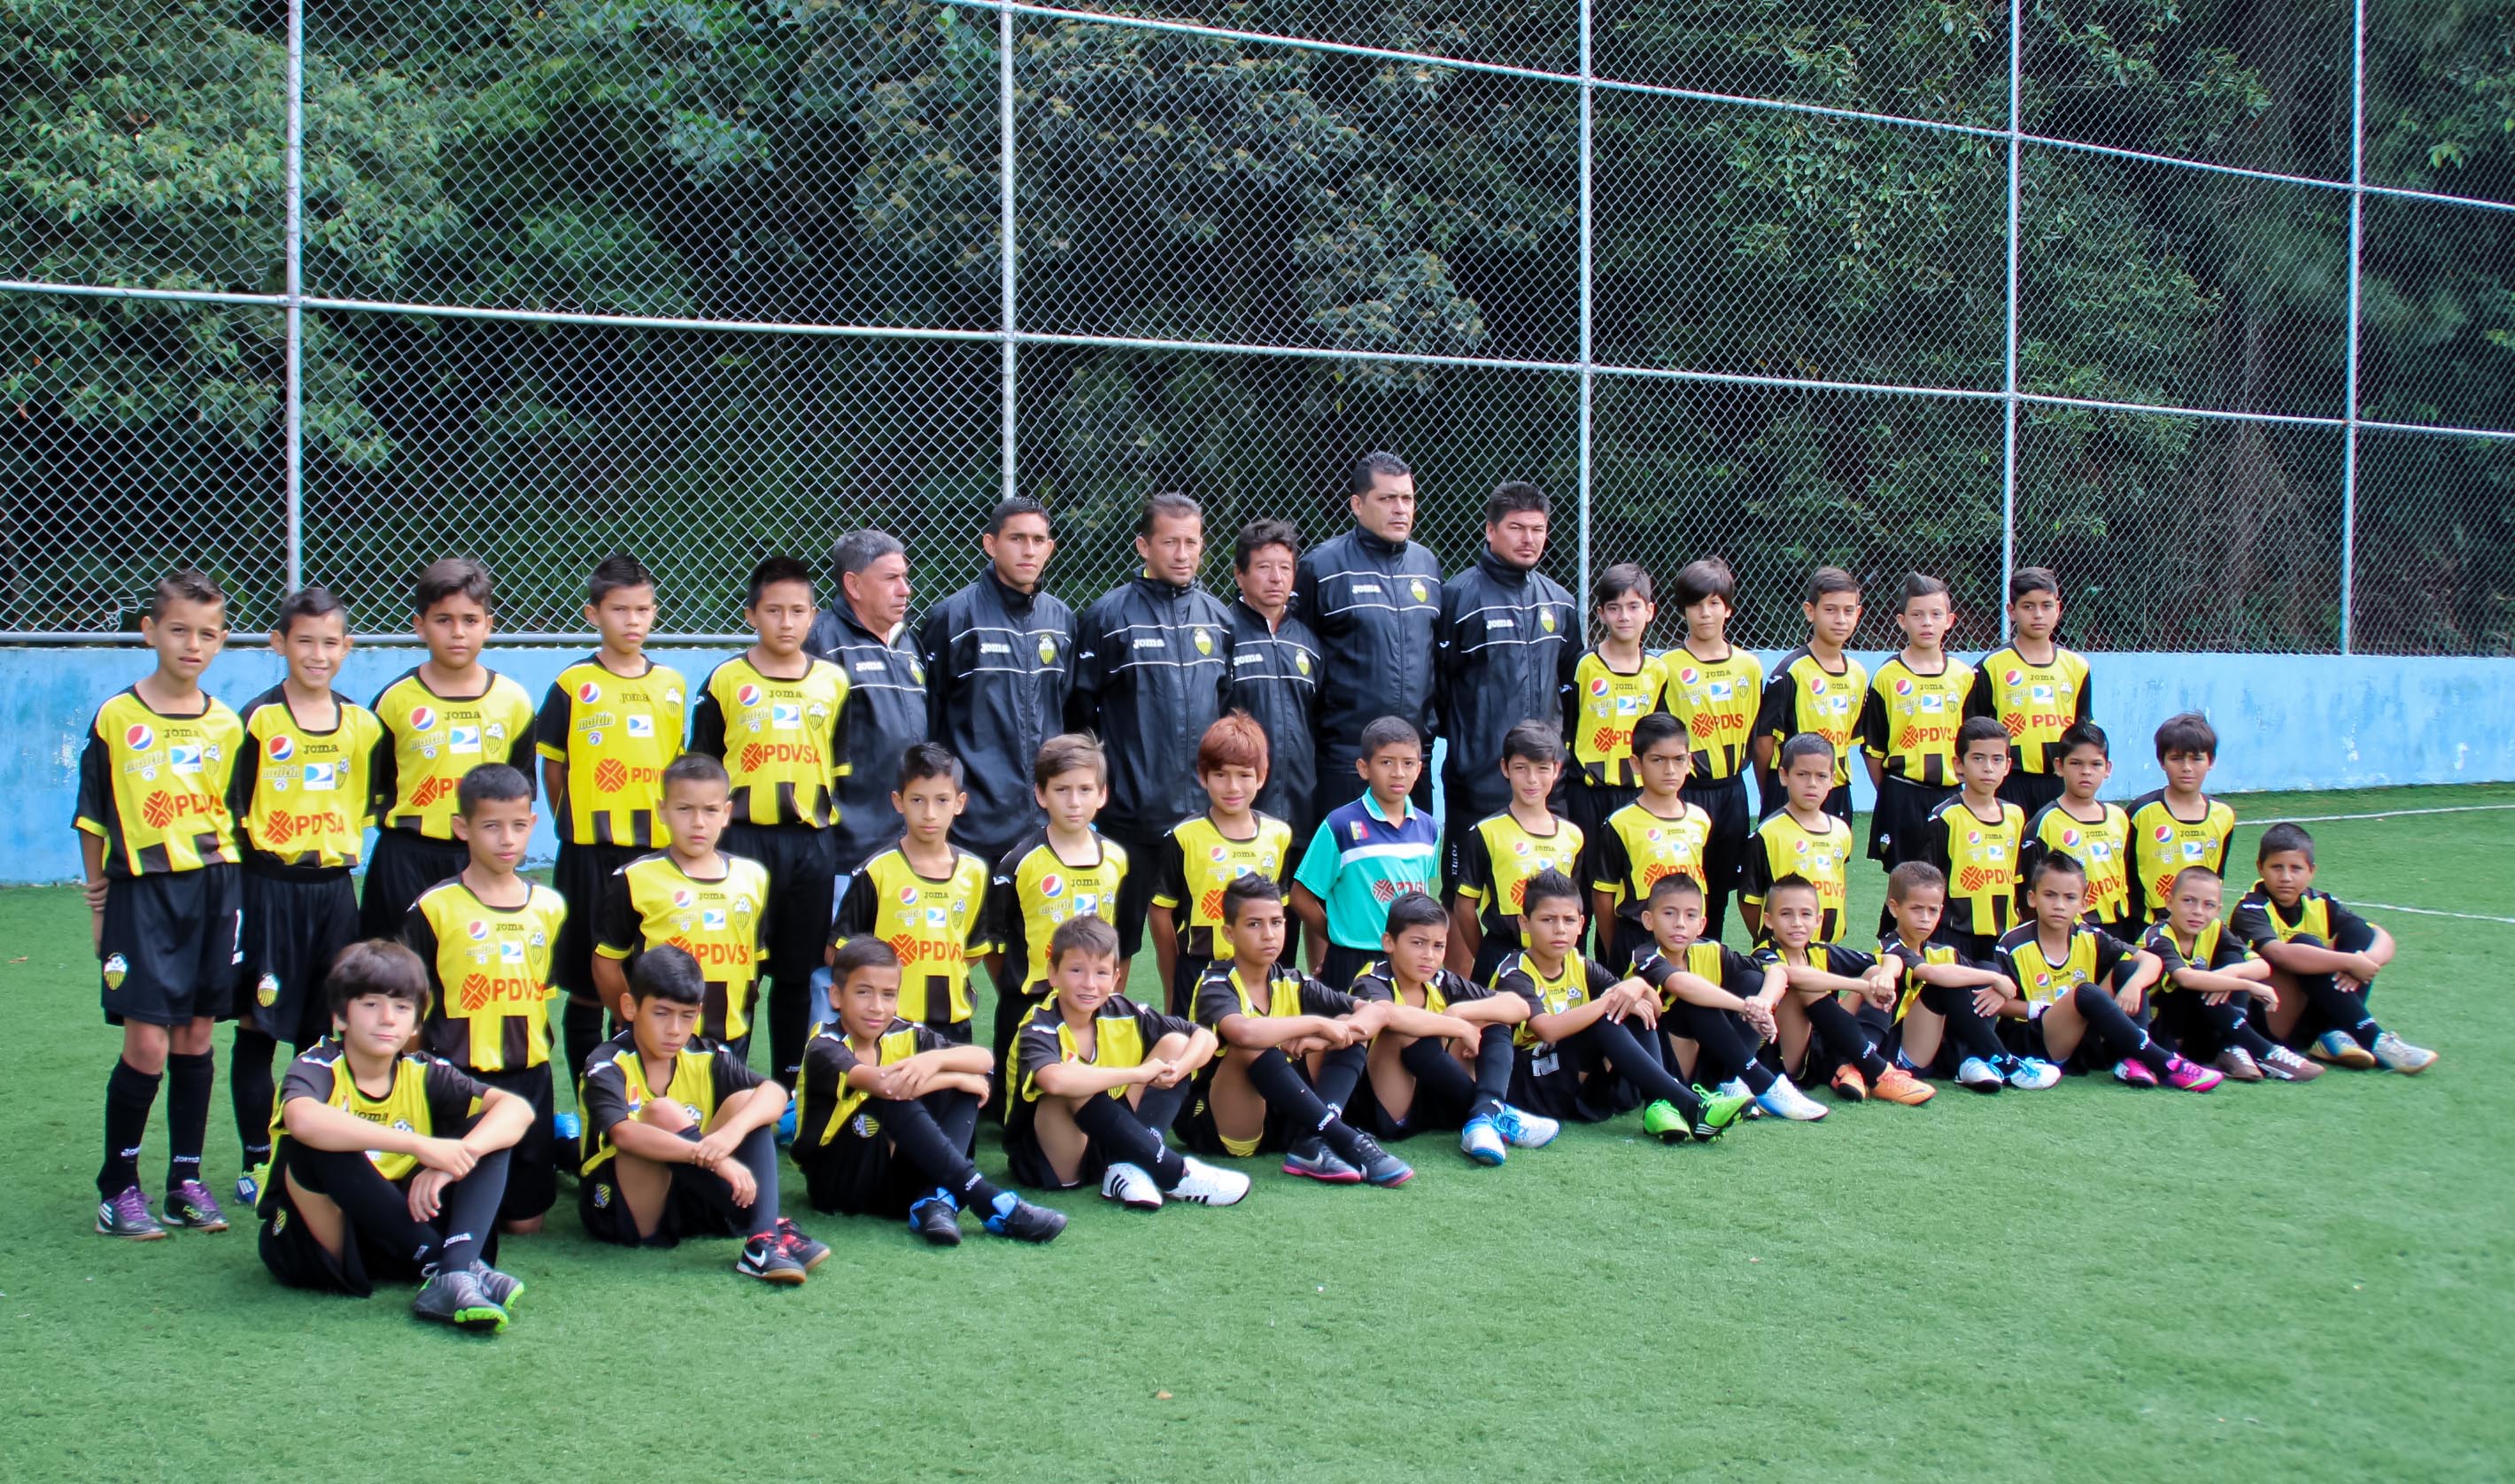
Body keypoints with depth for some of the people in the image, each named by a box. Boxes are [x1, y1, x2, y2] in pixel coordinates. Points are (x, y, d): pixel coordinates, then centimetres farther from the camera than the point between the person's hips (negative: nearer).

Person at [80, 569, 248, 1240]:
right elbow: (93, 820, 2)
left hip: (214, 889, 3)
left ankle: (186, 1180, 17)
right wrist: (99, 903, 3)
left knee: (196, 1039, 7)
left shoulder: (226, 725, 6)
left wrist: (227, 884, 9)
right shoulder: (115, 719, -4)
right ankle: (118, 1188, 7)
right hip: (142, 891, -3)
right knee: (147, 1043, -7)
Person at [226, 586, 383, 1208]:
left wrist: (348, 848, 7)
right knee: (259, 1029, 2)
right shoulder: (258, 719, -4)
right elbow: (233, 807, -4)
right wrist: (238, 882, -9)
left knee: (326, 1032, 8)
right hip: (270, 888, -3)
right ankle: (257, 1163, 11)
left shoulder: (361, 723, 7)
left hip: (334, 887, 3)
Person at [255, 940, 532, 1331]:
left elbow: (517, 1109, -13)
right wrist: (420, 1145, -42)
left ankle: (453, 1277, -34)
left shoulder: (424, 1074, -1)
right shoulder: (318, 1067, -14)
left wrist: (455, 1156, -32)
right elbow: (303, 1120, -40)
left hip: (398, 1233, 4)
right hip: (313, 1246, -4)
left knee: (487, 1131, -10)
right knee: (318, 1144, -31)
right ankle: (440, 1264, -30)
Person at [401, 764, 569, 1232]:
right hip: (458, 1076, -3)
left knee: (526, 1219, 6)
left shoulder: (549, 907, 5)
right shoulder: (435, 908, -7)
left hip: (529, 1076, 3)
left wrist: (531, 1040, 7)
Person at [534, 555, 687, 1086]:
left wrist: (672, 826, 8)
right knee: (588, 986, 4)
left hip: (658, 852, 3)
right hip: (591, 855, -3)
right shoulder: (573, 685, -2)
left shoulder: (672, 685, 8)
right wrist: (577, 825, 3)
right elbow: (553, 768, 4)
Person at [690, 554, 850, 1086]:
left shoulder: (833, 683, 8)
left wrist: (829, 821, 5)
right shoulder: (726, 681, 1)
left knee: (798, 973, 10)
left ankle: (791, 1087, 20)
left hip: (813, 841, 2)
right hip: (745, 838, -2)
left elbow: (843, 768, 12)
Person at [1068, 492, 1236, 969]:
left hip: (1203, 812, 4)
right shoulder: (1110, 615, -4)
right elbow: (1078, 709, -1)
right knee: (1116, 936, 3)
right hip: (1131, 811, -4)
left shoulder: (1218, 617, 9)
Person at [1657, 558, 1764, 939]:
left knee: (1719, 893, 11)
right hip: (1687, 792, -4)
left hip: (1732, 792, 4)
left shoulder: (1748, 667, 8)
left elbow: (1755, 734, 15)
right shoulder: (1668, 667, -4)